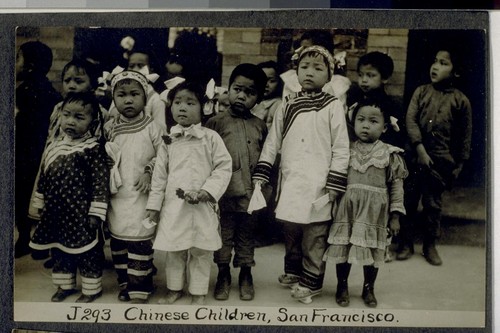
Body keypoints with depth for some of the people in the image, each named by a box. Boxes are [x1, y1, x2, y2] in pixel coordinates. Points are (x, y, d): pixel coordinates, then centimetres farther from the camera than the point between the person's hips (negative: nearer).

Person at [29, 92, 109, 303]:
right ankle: (65, 285, 36)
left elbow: (101, 182, -16)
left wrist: (95, 213, -17)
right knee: (59, 250, 18)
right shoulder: (53, 146, 5)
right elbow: (43, 178, 13)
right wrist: (41, 205, 15)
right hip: (56, 212, 6)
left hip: (82, 214, -6)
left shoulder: (93, 148, -14)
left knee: (87, 252, 8)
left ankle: (91, 289, 24)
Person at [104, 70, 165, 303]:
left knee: (140, 242, -2)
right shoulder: (108, 129, 3)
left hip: (141, 196, -4)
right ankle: (125, 283, 29)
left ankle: (139, 288, 9)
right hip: (116, 196, 4)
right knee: (117, 241, 13)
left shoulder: (152, 128, -7)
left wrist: (149, 172, -14)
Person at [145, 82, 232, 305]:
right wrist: (154, 205, 8)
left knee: (201, 250, 8)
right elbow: (160, 174, 9)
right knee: (174, 249, 12)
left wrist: (206, 191, -16)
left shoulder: (211, 138, -3)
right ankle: (174, 288, 31)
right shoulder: (169, 141, 5)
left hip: (203, 206, -2)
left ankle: (198, 292, 24)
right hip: (173, 205, 2)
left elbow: (224, 167, -5)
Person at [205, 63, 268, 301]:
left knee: (247, 236, 14)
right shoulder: (216, 122, -3)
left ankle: (245, 274, 30)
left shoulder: (260, 126, 5)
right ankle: (223, 274, 28)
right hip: (224, 193, -2)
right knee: (224, 235, 11)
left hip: (251, 194, 2)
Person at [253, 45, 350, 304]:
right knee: (290, 232, 16)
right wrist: (260, 176, 4)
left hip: (318, 186, -4)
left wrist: (334, 185, -8)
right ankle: (293, 271, 36)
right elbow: (272, 143, 10)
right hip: (290, 183, 4)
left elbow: (341, 149, -4)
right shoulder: (287, 106, 8)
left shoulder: (333, 106, -3)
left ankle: (311, 282, 18)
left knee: (314, 238, 3)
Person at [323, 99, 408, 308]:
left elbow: (396, 185, 0)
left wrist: (395, 215, -3)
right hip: (347, 207, 1)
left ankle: (368, 289, 29)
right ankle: (342, 287, 26)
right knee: (343, 248, 6)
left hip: (374, 211, -1)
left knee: (372, 250, 9)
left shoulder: (389, 154, -2)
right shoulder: (347, 150, 2)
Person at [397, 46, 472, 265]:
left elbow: (464, 136, 4)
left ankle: (430, 245, 25)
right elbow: (410, 120, -7)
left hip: (441, 161, -1)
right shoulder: (421, 92, 1)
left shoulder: (460, 100, -1)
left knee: (433, 204, 10)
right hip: (416, 156, 1)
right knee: (409, 200, 8)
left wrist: (459, 164, 4)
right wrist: (420, 149, -16)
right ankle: (405, 243, 22)